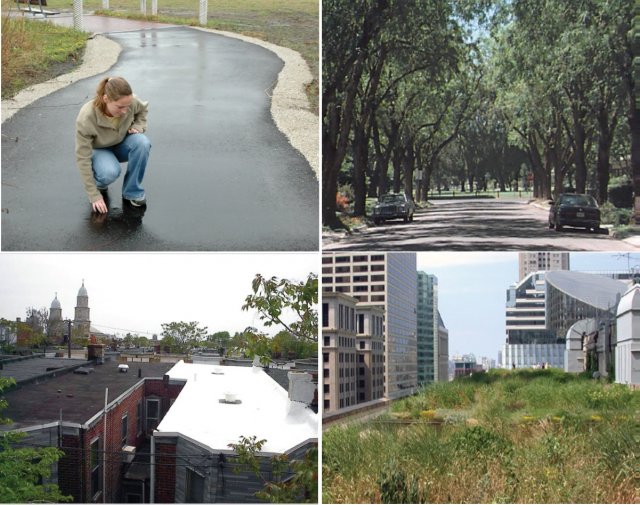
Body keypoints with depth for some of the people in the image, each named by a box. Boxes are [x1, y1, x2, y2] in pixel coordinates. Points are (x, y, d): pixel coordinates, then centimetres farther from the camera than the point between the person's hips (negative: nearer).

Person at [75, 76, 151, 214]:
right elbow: (82, 158, -28)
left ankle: (132, 192, -14)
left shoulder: (131, 101, -27)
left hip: (122, 145, 4)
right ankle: (99, 183, 2)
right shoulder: (86, 118, -36)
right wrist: (94, 196, -27)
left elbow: (143, 109, 2)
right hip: (99, 150, -3)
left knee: (142, 142, -31)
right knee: (110, 172, -37)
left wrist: (138, 127, -17)